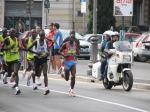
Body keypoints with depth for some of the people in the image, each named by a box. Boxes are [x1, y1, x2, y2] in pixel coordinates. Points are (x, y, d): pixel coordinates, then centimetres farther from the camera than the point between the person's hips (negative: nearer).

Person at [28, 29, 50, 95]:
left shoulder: (46, 42, -2)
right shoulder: (36, 42, -13)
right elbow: (29, 49, -12)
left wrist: (47, 52, -8)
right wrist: (36, 53, -22)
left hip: (44, 59, 1)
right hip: (37, 58, -1)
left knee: (45, 73, -13)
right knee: (36, 74, 11)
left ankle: (46, 88, -21)